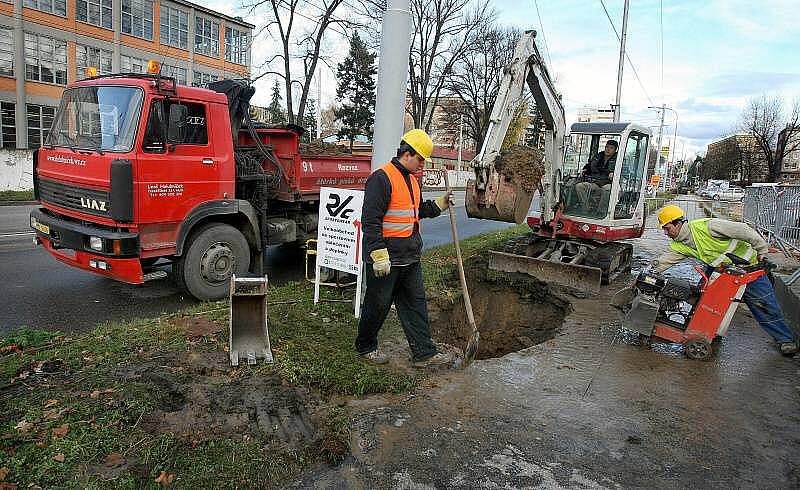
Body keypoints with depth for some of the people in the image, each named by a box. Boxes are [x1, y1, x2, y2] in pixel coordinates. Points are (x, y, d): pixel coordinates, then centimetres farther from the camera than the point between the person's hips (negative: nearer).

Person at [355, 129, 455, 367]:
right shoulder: (382, 178, -16)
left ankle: (424, 352, 19)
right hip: (386, 259, -9)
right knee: (378, 305, 7)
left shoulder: (411, 180, 14)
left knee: (416, 303, 11)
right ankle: (365, 346, 27)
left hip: (410, 258, 9)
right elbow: (370, 220, -21)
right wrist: (379, 255, -24)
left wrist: (440, 204, 12)